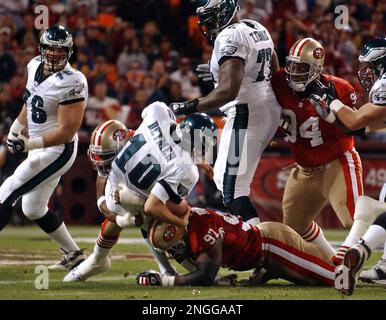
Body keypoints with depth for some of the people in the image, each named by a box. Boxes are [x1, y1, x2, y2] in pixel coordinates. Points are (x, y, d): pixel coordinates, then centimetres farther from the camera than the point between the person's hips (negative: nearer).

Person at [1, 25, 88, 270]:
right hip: (40, 148, 9)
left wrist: (29, 144, -30)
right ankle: (74, 254, 30)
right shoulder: (35, 66, 2)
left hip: (58, 150, -9)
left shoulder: (71, 83, -23)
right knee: (34, 209, 19)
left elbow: (66, 132, -24)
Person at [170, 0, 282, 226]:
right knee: (223, 180, 21)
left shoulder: (229, 37, -15)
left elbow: (228, 91, -24)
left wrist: (187, 108, -22)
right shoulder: (258, 29, 13)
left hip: (245, 113, -10)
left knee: (232, 190, -10)